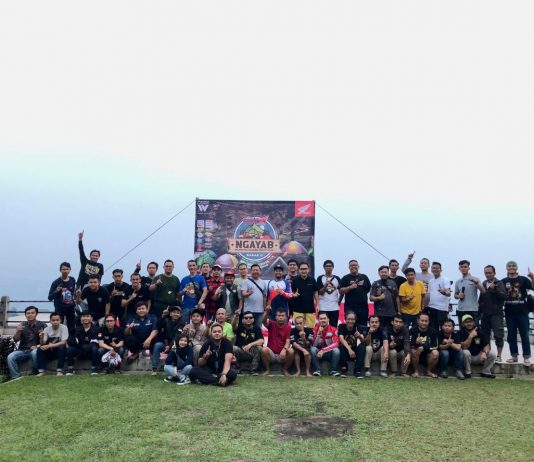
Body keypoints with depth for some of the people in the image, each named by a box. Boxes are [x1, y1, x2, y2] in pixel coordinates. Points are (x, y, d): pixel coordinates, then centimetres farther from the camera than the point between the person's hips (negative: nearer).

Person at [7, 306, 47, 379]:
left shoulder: (42, 325, 2)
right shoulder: (22, 325, 10)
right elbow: (15, 340, 4)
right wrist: (18, 331, -17)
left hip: (36, 349, -3)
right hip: (22, 350, 3)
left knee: (35, 352, -37)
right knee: (10, 357, -24)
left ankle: (36, 373, -16)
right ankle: (16, 377, -16)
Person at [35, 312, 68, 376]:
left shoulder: (63, 327, -14)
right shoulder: (47, 329, -5)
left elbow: (63, 342, -22)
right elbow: (42, 344, -9)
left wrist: (49, 346, -31)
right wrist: (41, 338, -31)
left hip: (61, 350, -3)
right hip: (50, 352, 3)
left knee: (62, 347, -34)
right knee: (40, 349, -22)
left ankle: (59, 370, -27)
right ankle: (41, 371, -18)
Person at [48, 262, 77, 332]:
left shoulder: (72, 280, 0)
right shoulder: (56, 282, -12)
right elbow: (50, 298, -14)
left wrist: (75, 299, 5)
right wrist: (56, 291, -30)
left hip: (70, 308, 4)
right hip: (60, 309, -4)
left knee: (72, 328, 10)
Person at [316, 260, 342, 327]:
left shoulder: (337, 278, 7)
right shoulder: (320, 278, 0)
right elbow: (320, 292, -5)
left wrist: (339, 301, 7)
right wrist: (325, 285, -18)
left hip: (335, 307, 2)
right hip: (323, 307, -2)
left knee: (334, 326, 6)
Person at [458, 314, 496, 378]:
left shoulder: (480, 332, -3)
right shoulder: (461, 333, -12)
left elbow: (487, 345, -9)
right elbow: (464, 347, -24)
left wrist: (484, 352, -30)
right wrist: (471, 336, -32)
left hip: (479, 356, 3)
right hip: (468, 357, -3)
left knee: (492, 354, -18)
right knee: (465, 352, -35)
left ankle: (485, 372, 1)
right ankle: (467, 373, -14)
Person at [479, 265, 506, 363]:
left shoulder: (499, 283, -2)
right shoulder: (483, 284, 10)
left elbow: (503, 296, -15)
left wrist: (494, 288, -23)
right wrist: (479, 310, 13)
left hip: (496, 313, -4)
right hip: (485, 313, 4)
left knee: (498, 335, -5)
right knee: (484, 335, 6)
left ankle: (499, 356, 2)